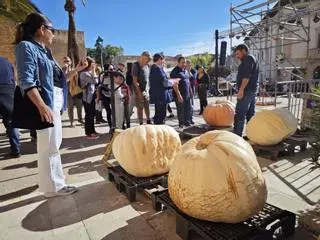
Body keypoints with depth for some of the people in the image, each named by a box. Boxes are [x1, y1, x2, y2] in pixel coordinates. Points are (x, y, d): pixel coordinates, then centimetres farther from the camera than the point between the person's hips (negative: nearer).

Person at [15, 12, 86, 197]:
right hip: (46, 105, -10)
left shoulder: (44, 51, 18)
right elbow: (26, 81, -19)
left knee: (53, 145, 17)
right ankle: (53, 186, 10)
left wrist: (76, 70, 21)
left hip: (55, 104, 10)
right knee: (49, 147, -2)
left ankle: (54, 182, 32)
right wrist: (42, 106, -28)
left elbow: (57, 80, 20)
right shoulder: (26, 46, -7)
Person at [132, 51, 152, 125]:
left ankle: (148, 121, 26)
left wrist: (148, 88, 10)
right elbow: (135, 80, -15)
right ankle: (141, 123, 11)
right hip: (139, 90, -6)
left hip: (146, 90, 6)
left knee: (147, 106, 12)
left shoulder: (147, 66, 9)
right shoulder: (136, 65, -11)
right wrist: (139, 92, -19)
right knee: (140, 107, 2)